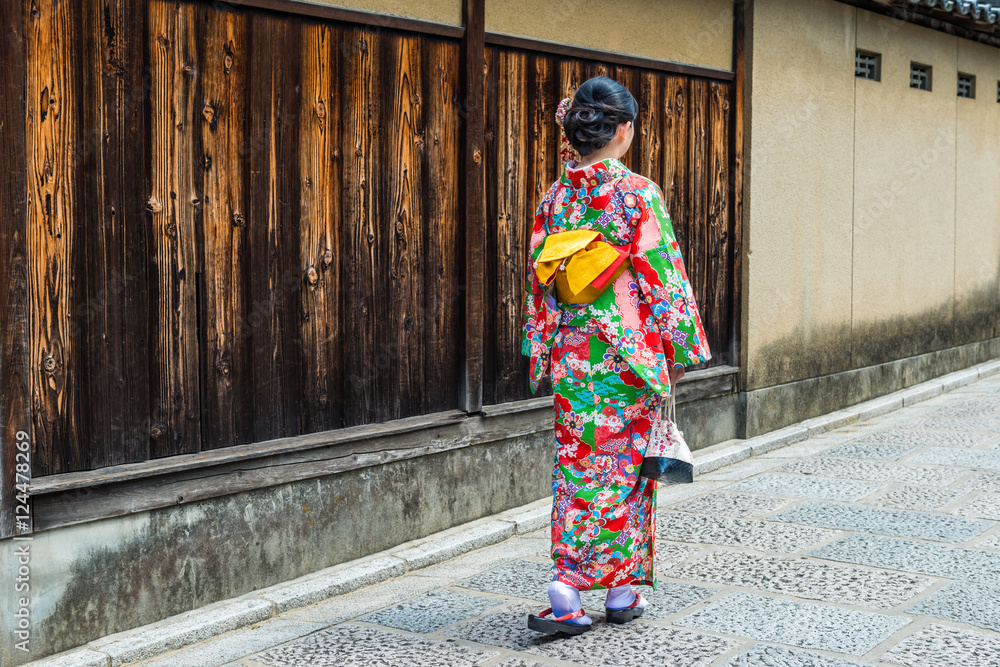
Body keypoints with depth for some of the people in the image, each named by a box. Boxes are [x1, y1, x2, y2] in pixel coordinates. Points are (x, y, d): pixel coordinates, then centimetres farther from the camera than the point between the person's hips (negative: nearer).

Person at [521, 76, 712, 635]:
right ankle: (622, 592, 16)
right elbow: (664, 277, -10)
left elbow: (539, 283, 7)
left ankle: (565, 604, 6)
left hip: (573, 356, 4)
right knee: (624, 465, 7)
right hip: (630, 354, -4)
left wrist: (541, 357, 15)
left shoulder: (555, 198, 3)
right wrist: (683, 348, 0)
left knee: (577, 464, 9)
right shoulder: (639, 194, -12)